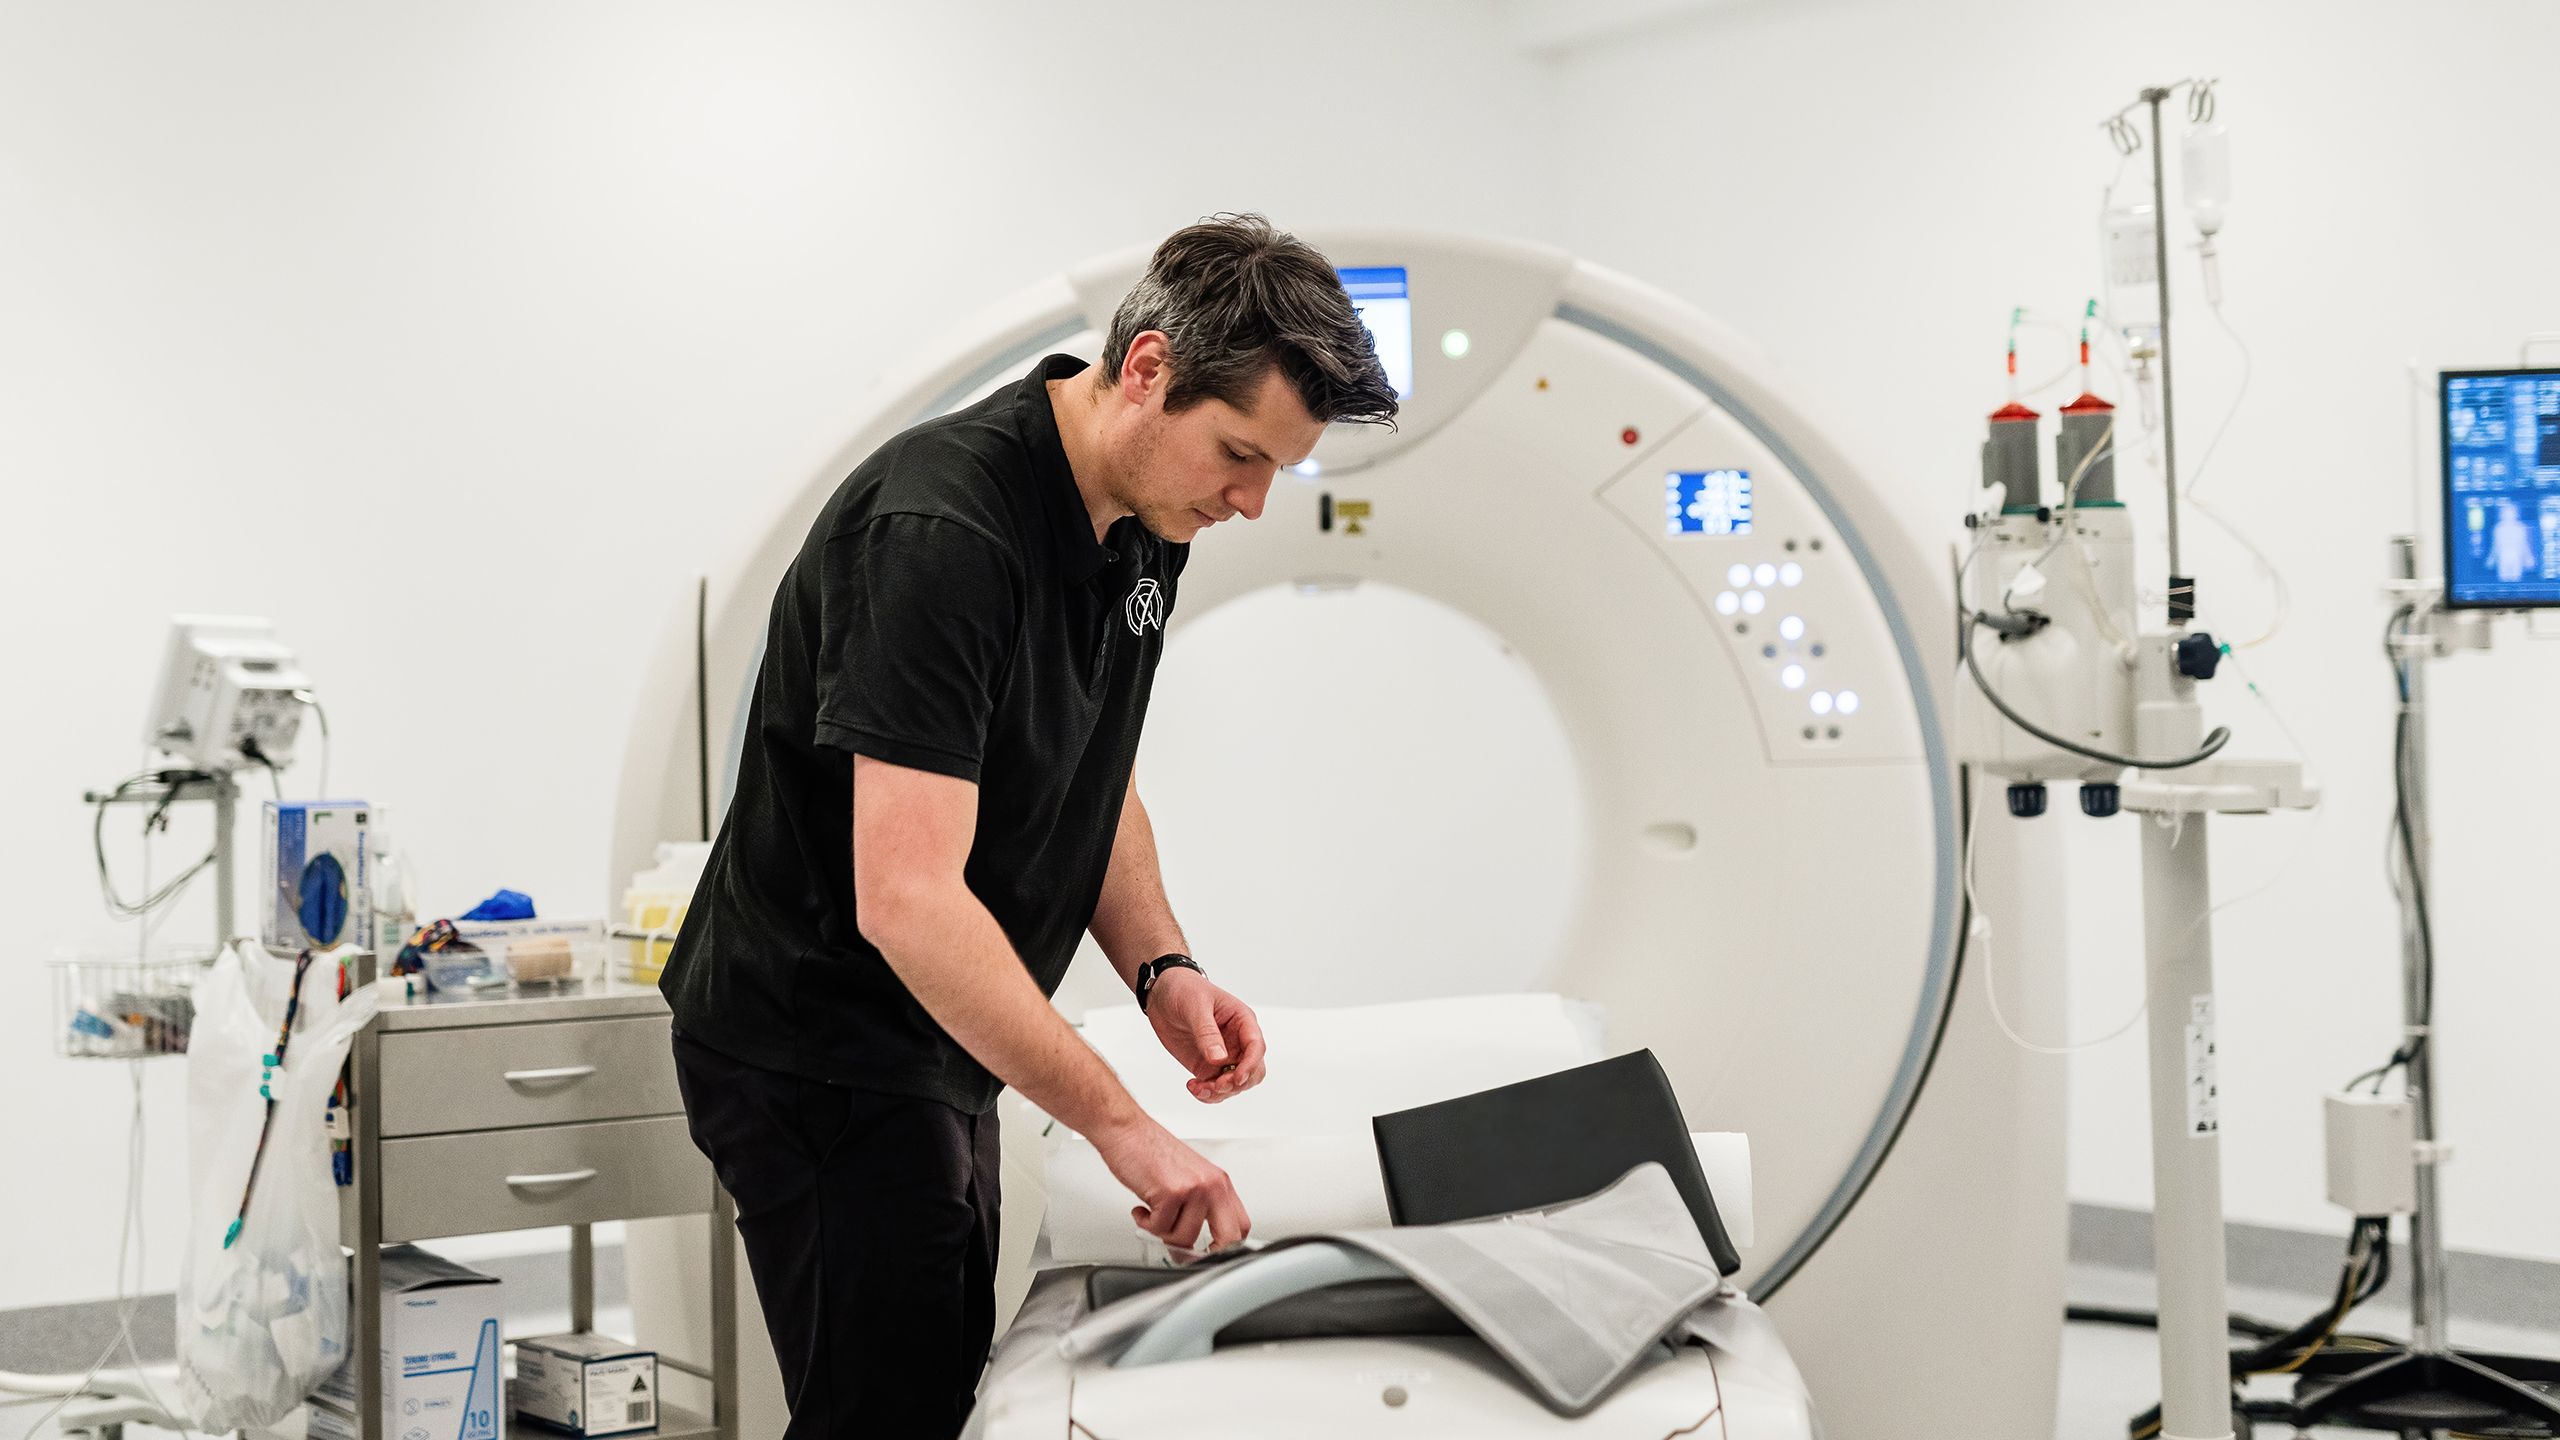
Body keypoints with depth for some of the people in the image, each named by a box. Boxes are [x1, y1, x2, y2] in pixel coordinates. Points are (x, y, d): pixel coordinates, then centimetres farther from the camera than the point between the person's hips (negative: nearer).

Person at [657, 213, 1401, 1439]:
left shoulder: (1144, 524, 2)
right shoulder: (943, 531, -27)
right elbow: (907, 899, -33)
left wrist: (1160, 967, -3)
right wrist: (1118, 1124, -30)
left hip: (940, 1048, 9)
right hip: (815, 1049, -9)